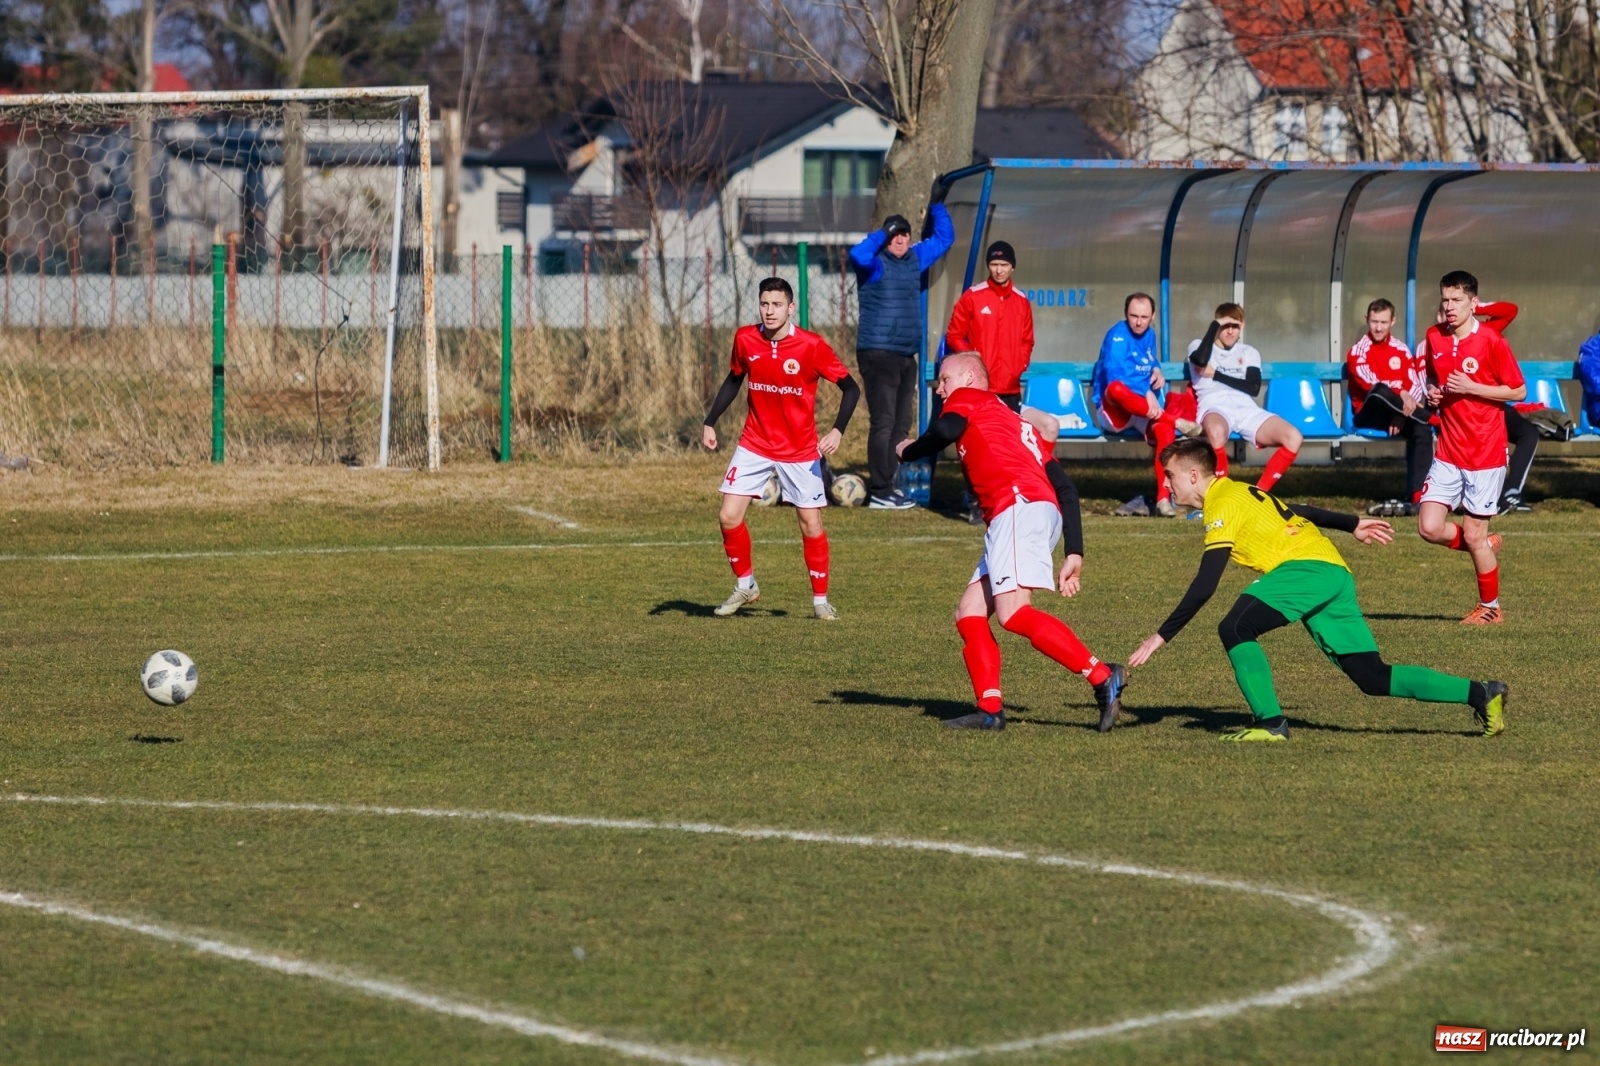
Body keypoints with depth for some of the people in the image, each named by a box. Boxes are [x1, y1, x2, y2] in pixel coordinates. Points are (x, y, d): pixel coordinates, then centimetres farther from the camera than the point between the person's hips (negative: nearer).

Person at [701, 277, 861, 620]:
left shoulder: (811, 346, -16)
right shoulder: (745, 340, -5)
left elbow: (850, 388, -9)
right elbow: (734, 380, 14)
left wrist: (837, 430, -22)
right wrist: (710, 422, 9)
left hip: (800, 450, -3)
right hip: (755, 446, 3)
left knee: (811, 524, -1)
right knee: (729, 517, -5)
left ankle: (821, 599, 15)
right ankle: (745, 586, 16)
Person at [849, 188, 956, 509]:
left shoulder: (915, 259, 14)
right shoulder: (875, 263, -7)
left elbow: (943, 239, 28)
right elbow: (858, 255, -30)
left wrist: (937, 206, 23)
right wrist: (882, 234, -18)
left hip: (906, 356, 8)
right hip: (878, 353, -8)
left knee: (901, 422, 12)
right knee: (883, 422, -10)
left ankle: (887, 485, 19)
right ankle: (879, 492, -10)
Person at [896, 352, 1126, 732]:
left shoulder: (967, 399, 14)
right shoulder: (1017, 423, 35)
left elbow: (945, 432, -10)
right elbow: (1065, 487, 26)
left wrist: (907, 451, 11)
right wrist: (1074, 555, 22)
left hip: (1021, 505, -9)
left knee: (1012, 612, -22)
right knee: (969, 613, 9)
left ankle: (1101, 676, -29)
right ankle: (990, 709, -3)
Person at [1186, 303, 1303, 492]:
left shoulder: (1249, 353, 26)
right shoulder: (1199, 346, 18)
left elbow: (1253, 388, 7)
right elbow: (1201, 360, -10)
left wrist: (1215, 375, 1)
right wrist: (1215, 325, 2)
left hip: (1246, 408, 4)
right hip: (1215, 407, -4)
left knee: (1293, 438, -23)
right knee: (1216, 431, -44)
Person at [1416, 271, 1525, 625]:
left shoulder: (1492, 342, -11)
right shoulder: (1434, 338, 5)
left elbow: (1518, 390, -8)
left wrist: (1471, 388, -17)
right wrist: (1432, 393, -1)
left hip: (1485, 453, -5)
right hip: (1448, 450, 5)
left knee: (1473, 533, 0)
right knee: (1430, 527, -6)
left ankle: (1491, 607, 21)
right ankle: (1486, 545, 24)